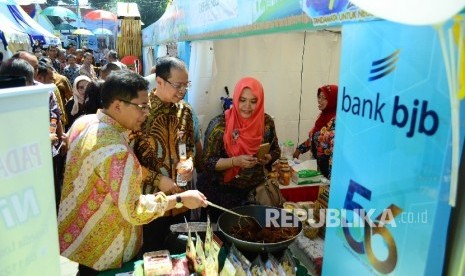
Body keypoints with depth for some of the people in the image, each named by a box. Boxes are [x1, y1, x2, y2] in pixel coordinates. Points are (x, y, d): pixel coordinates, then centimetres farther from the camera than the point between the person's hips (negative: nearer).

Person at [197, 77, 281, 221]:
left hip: (256, 190, 4)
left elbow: (275, 150, 7)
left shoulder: (267, 122, -7)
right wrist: (235, 161, -29)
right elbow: (208, 162, -15)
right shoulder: (219, 124, -18)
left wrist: (268, 158, -15)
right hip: (223, 192, -3)